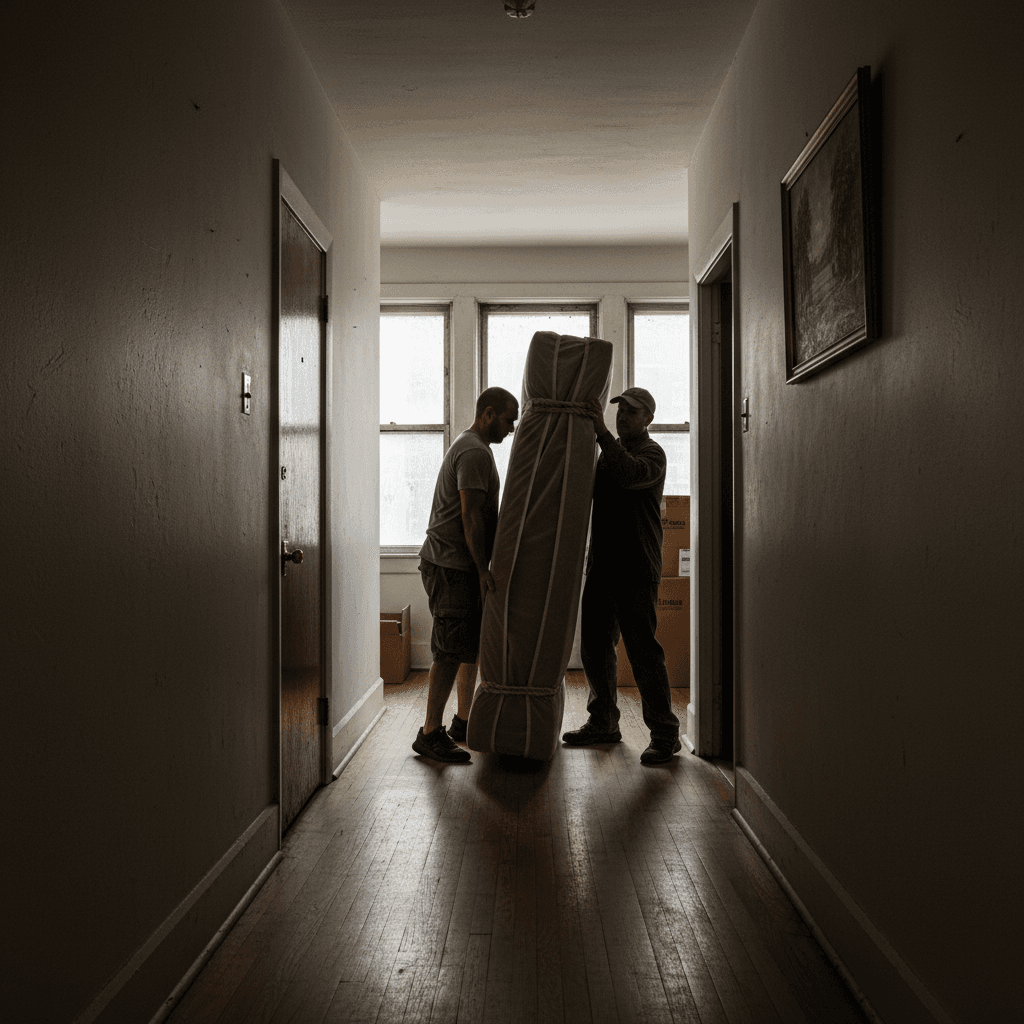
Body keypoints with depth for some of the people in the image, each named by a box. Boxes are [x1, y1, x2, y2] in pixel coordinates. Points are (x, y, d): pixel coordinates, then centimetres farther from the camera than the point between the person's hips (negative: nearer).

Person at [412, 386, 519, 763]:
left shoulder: (469, 446, 21)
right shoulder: (475, 452, -14)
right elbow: (471, 517, -21)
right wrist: (483, 570, -21)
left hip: (463, 565, 11)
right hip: (452, 566, -11)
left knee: (474, 645, 14)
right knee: (453, 651, -8)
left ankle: (464, 721, 24)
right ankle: (430, 734, -1)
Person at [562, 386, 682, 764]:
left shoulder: (652, 454, -5)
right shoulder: (608, 452, 19)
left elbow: (630, 475, -27)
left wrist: (602, 433, -31)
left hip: (636, 570, -8)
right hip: (601, 565, 8)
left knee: (642, 648, -8)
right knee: (595, 645, 11)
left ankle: (664, 734, 0)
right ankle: (603, 723, 24)